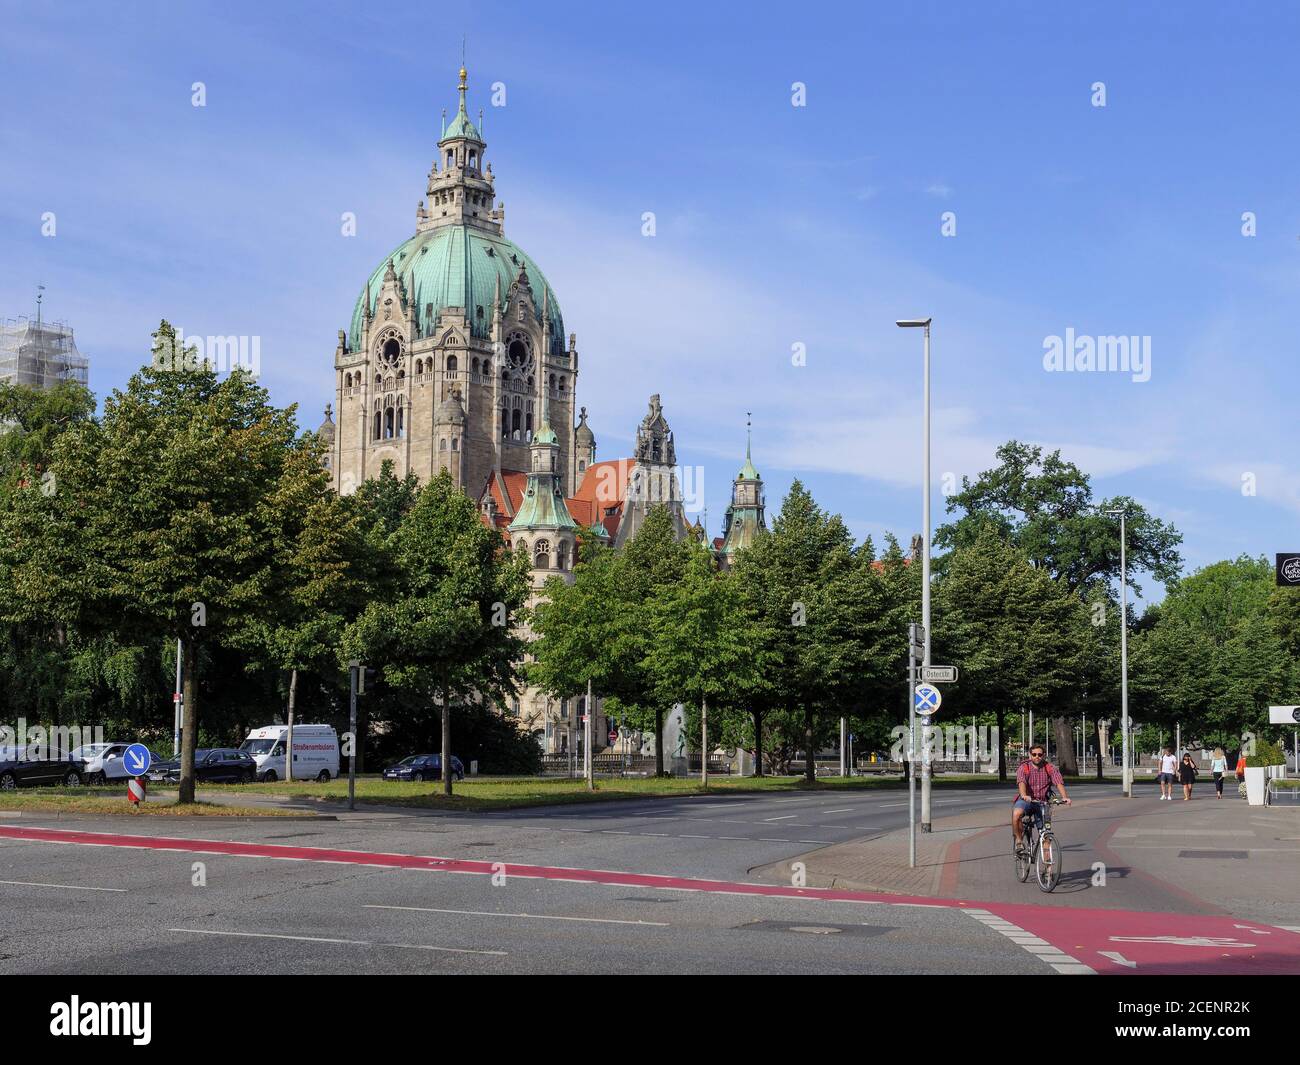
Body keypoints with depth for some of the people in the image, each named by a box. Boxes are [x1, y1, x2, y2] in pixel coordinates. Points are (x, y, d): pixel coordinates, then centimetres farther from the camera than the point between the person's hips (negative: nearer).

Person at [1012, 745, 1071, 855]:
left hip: (1042, 803, 2)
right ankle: (1019, 840, -13)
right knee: (1016, 813, -34)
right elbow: (1021, 782, -28)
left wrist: (1064, 797, -37)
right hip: (1025, 800, -2)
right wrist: (1024, 796, -49)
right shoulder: (1024, 768, -9)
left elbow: (1059, 782, -18)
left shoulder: (1050, 768, -3)